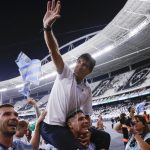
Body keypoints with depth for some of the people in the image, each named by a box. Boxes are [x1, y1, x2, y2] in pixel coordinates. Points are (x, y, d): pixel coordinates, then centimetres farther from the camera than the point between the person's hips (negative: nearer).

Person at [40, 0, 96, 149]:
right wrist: (47, 27, -33)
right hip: (51, 127, -6)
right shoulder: (65, 73, -3)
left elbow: (86, 115, 11)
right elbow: (54, 51, -18)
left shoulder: (87, 91, 10)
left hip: (68, 128, 6)